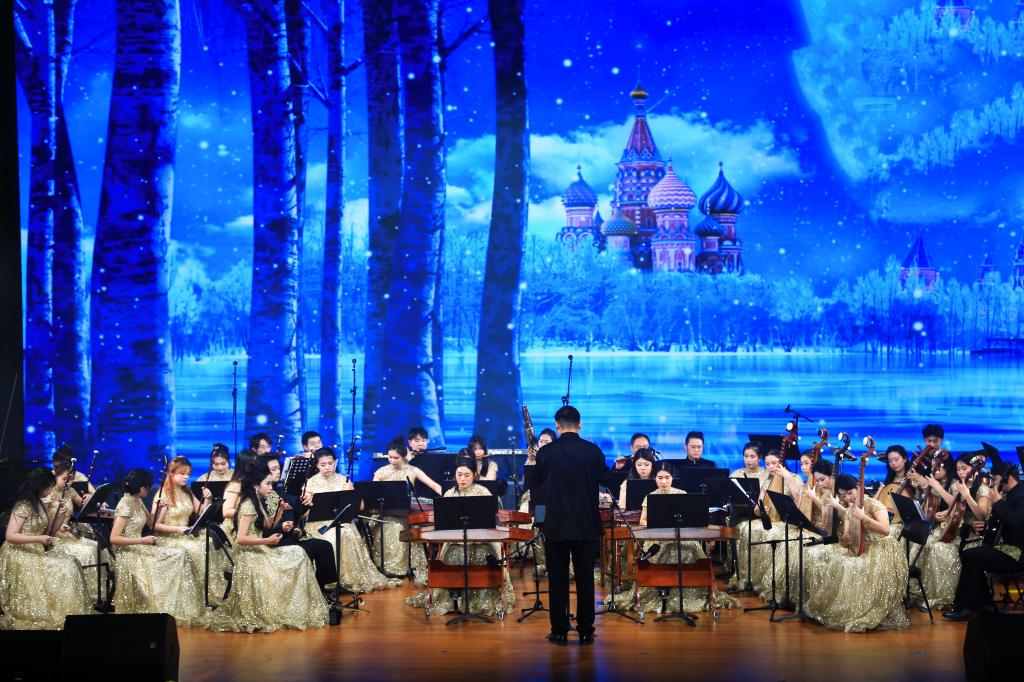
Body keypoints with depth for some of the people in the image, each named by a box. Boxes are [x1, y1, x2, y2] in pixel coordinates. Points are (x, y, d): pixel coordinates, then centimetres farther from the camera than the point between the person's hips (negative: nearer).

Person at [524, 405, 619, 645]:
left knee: (557, 580, 7)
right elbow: (607, 480, -2)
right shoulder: (592, 451, -6)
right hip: (586, 526, 1)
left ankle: (559, 631, 8)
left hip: (556, 526, -1)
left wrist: (531, 461, 26)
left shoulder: (546, 452, -6)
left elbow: (535, 480, 7)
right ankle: (586, 632, 10)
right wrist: (618, 469, 18)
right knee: (585, 579, 8)